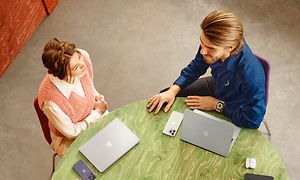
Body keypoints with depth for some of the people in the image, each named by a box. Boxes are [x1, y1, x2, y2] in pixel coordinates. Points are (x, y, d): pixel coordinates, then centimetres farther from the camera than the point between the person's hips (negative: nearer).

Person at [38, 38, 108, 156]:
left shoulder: (83, 56, -24)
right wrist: (97, 112, -13)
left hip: (94, 117, 5)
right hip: (70, 140, -5)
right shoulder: (50, 100, -38)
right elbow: (71, 132, -19)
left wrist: (97, 96, -11)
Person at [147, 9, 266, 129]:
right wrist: (172, 91, -18)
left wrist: (217, 105, -25)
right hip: (216, 86, 5)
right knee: (165, 96, 8)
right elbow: (196, 67, -7)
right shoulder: (214, 42, -28)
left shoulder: (251, 75, -45)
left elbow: (253, 120, -32)